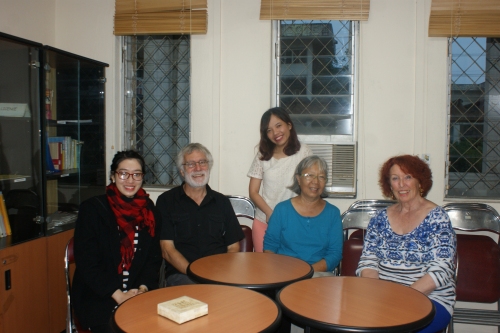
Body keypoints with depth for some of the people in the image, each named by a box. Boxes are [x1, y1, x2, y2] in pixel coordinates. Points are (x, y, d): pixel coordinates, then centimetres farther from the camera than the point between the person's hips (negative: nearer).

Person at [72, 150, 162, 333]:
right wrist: (118, 295, -15)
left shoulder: (150, 212, 8)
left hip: (140, 295, 4)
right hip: (98, 298, -3)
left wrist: (143, 288, -10)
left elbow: (154, 258, 8)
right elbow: (86, 262, -8)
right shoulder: (92, 209, -3)